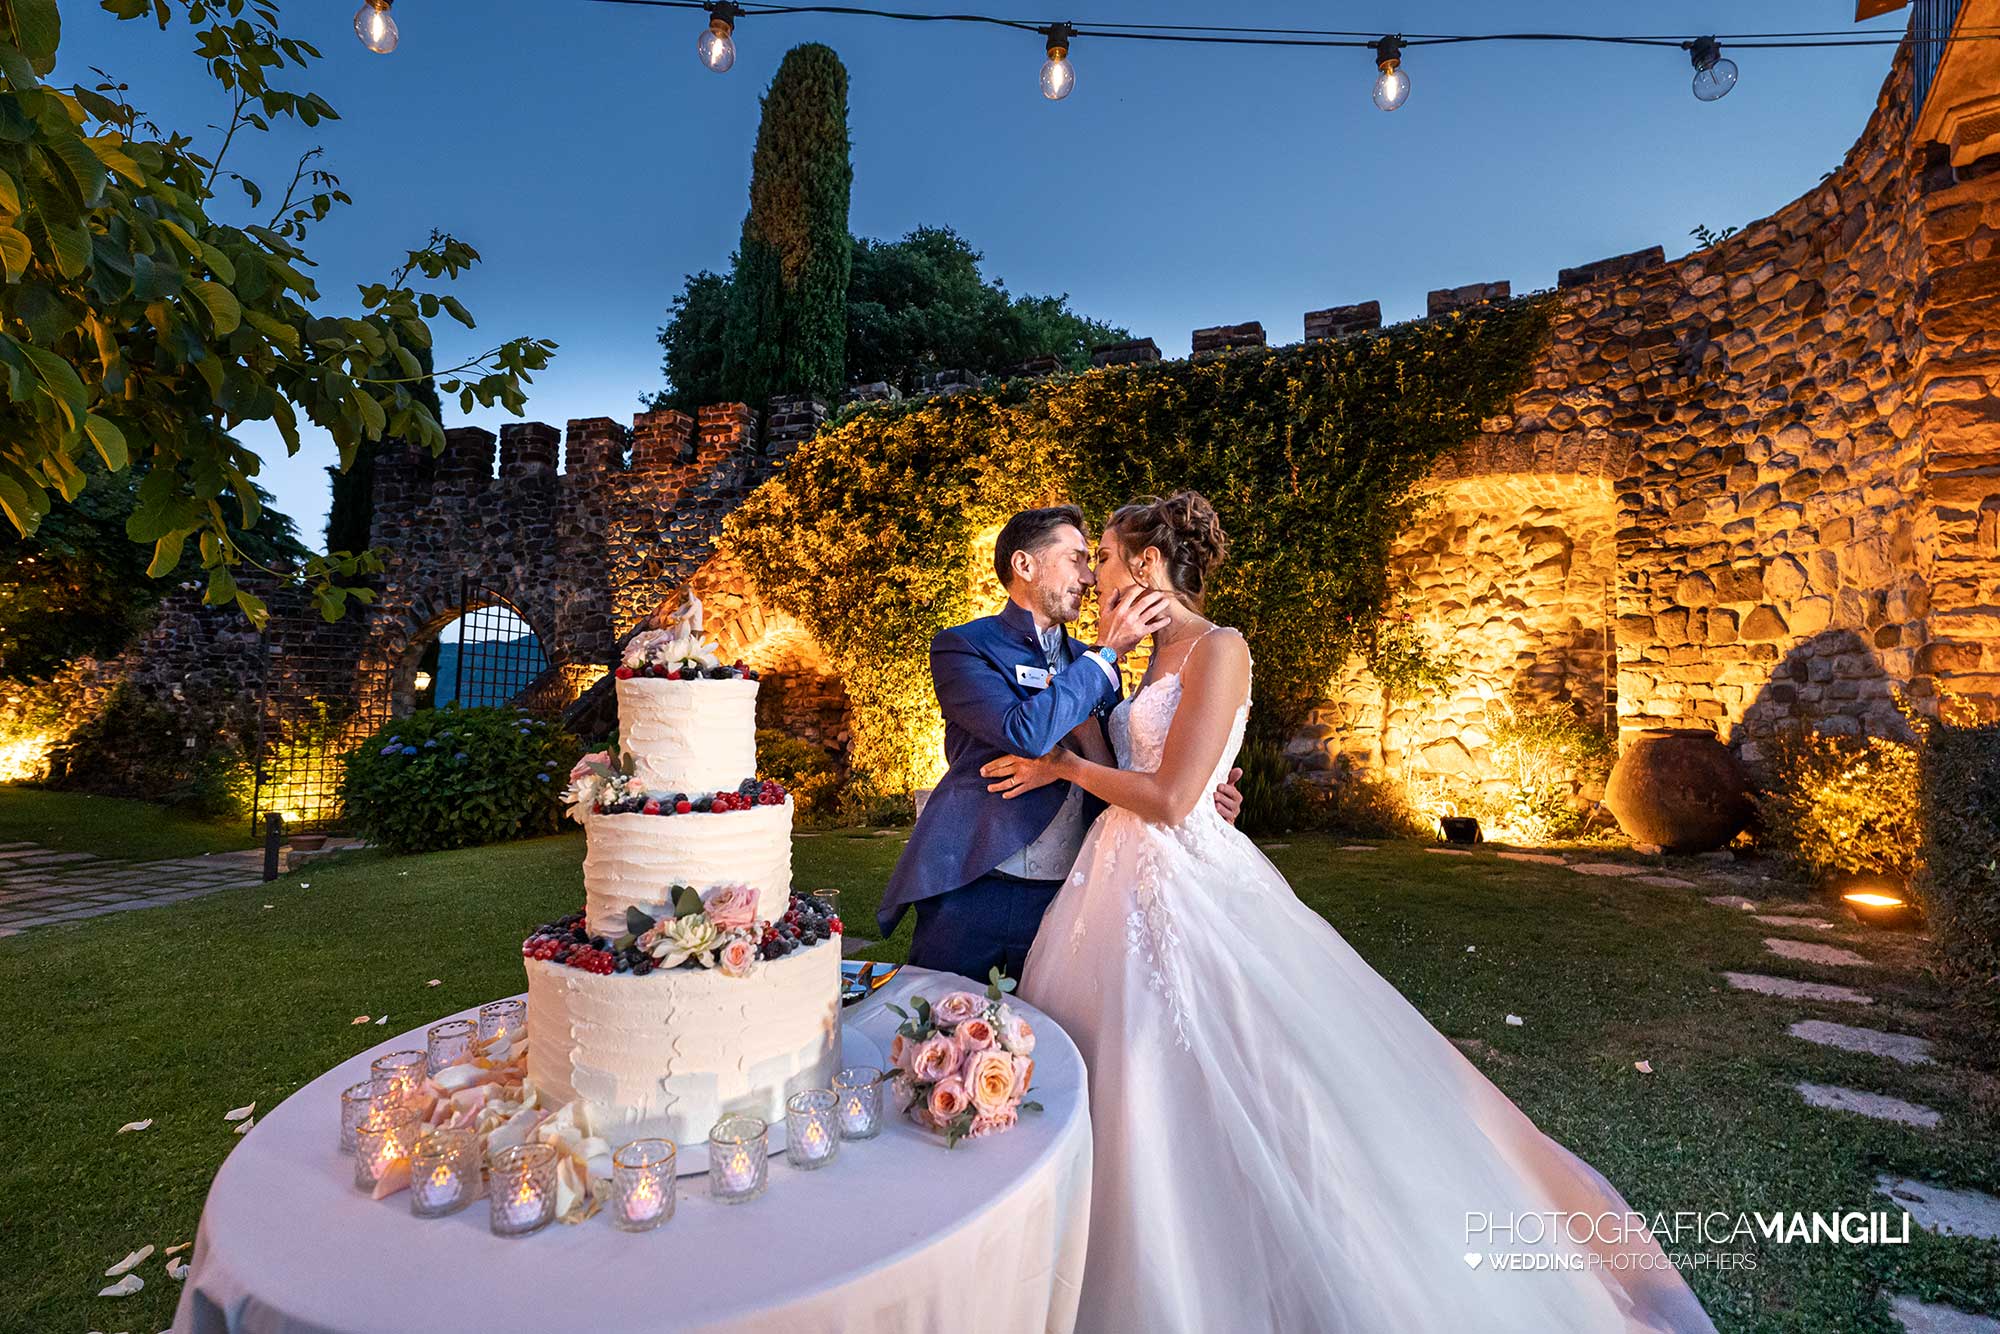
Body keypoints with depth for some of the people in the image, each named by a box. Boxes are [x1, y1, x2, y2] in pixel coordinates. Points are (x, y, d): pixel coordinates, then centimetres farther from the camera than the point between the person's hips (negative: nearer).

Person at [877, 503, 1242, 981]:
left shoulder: (1092, 663, 11)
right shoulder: (961, 646, -6)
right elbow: (1025, 733, -23)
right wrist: (1106, 652, -13)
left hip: (1066, 900, 5)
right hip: (972, 893, -4)